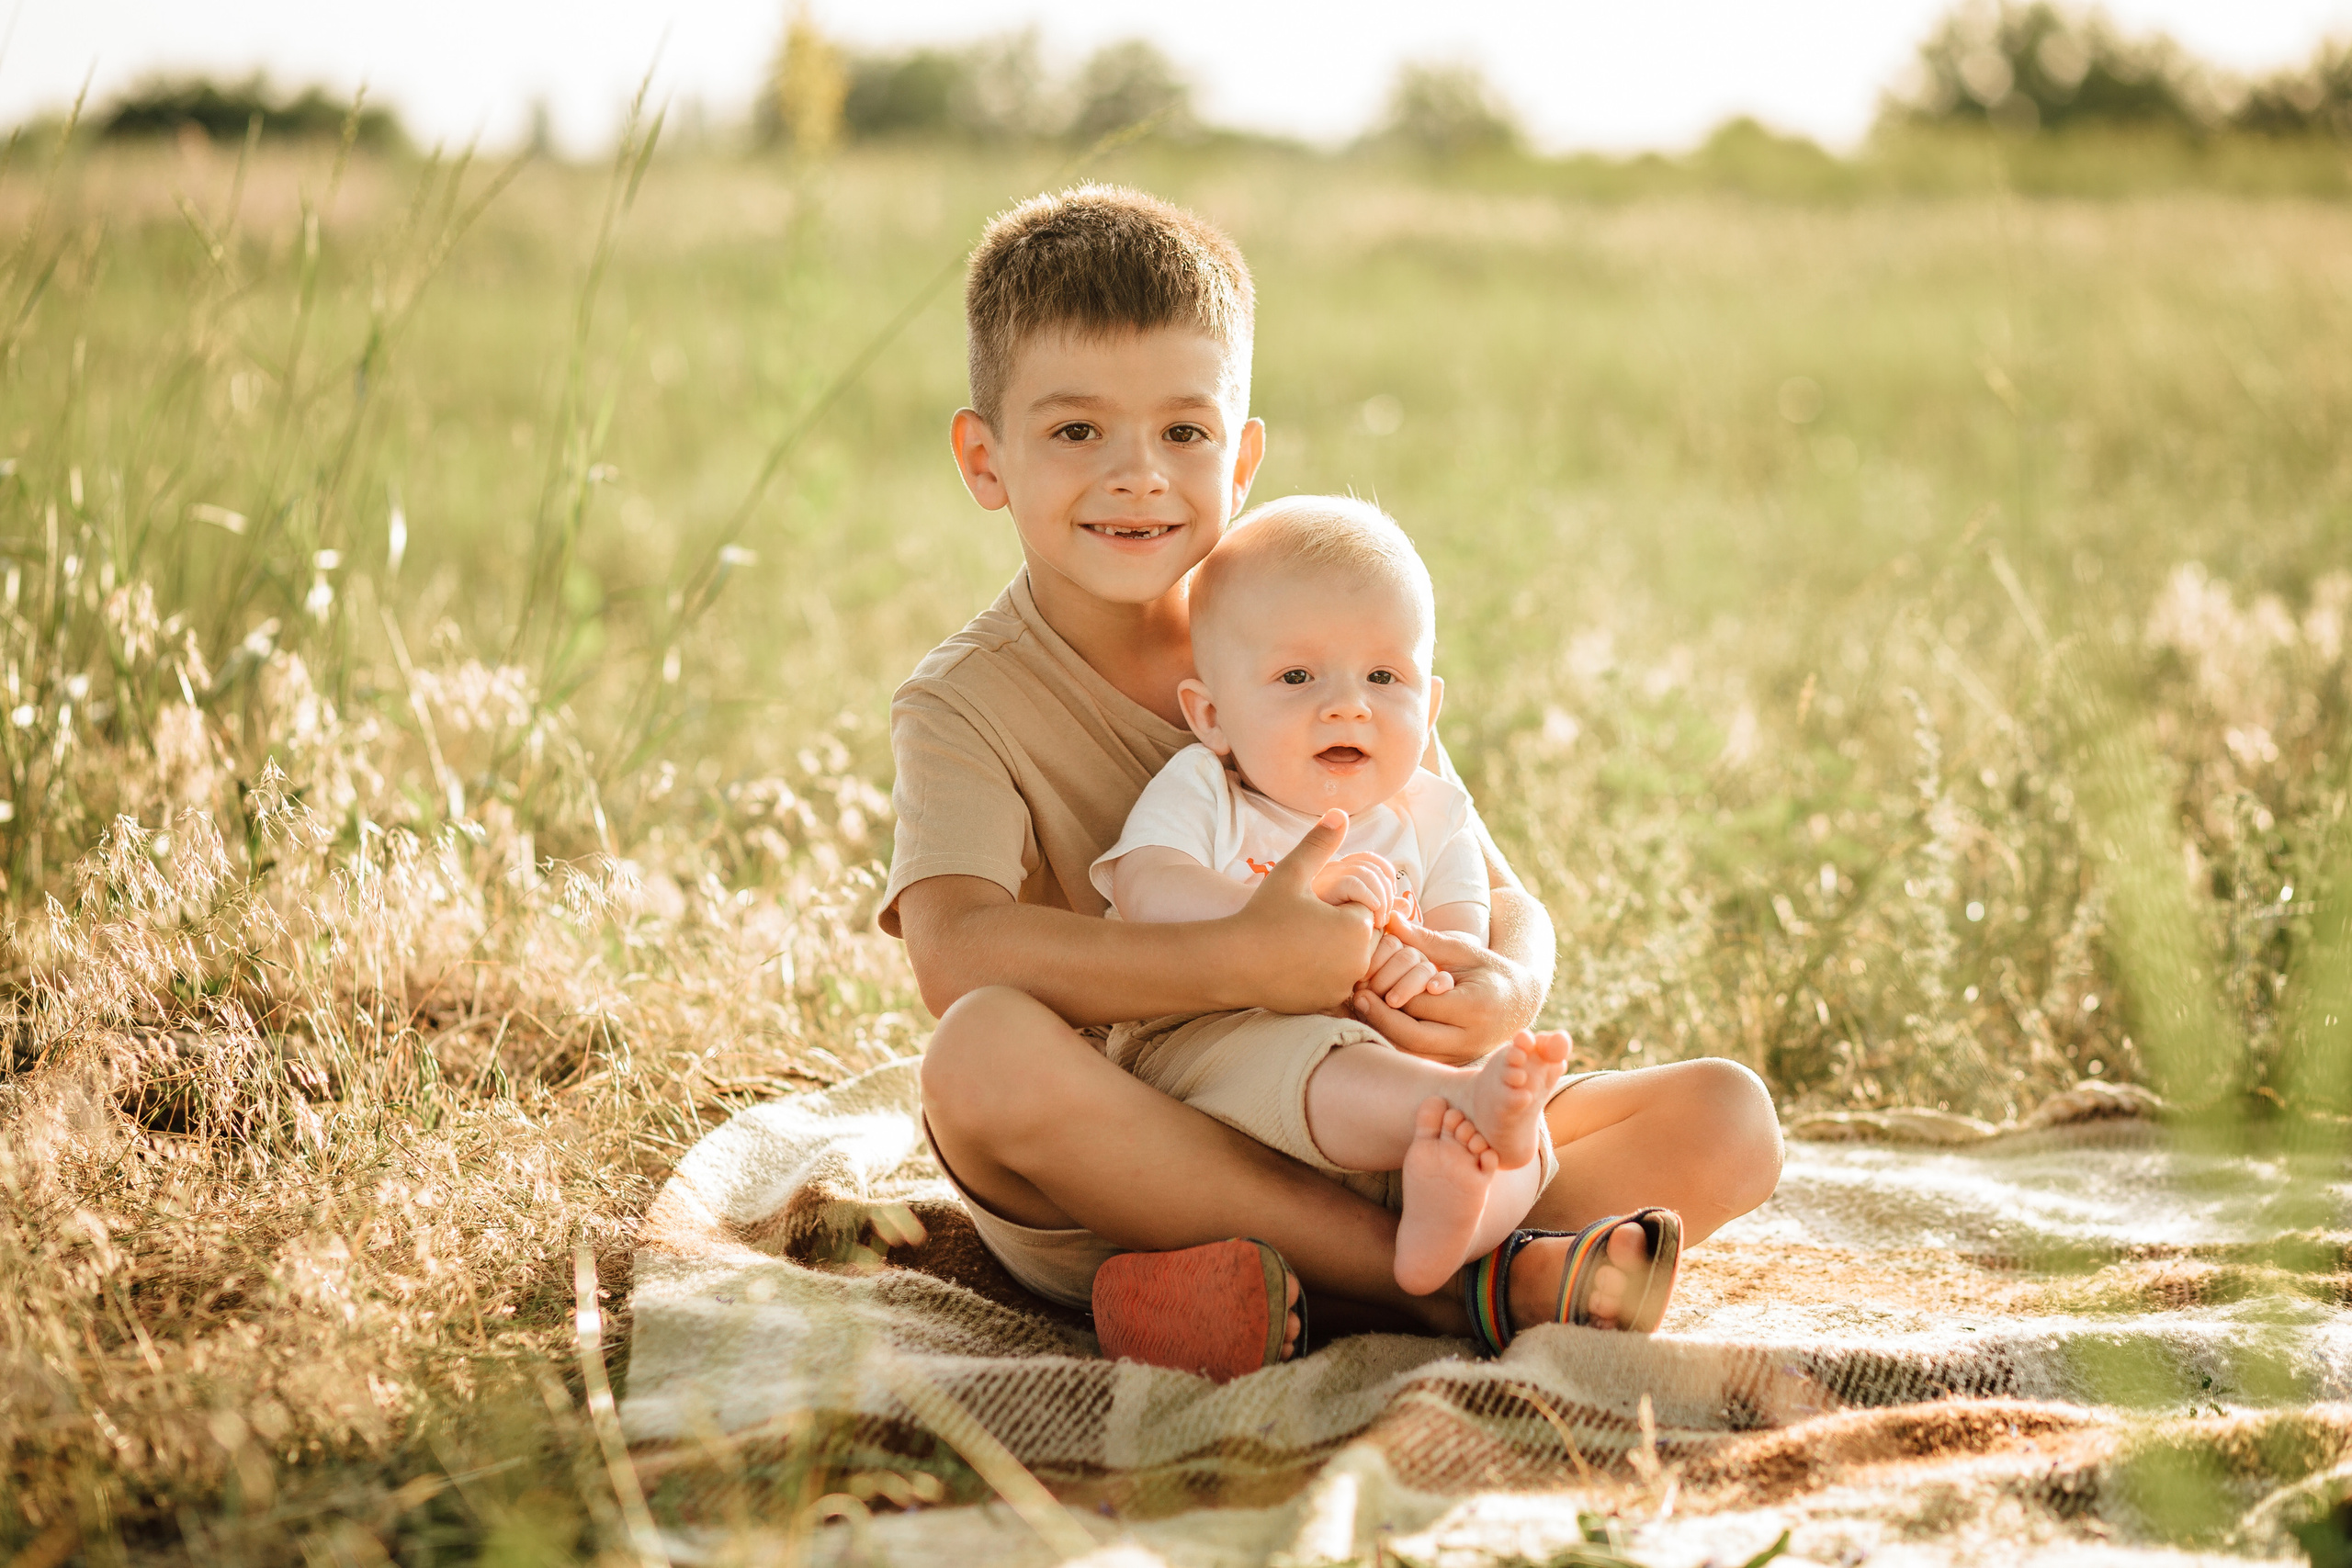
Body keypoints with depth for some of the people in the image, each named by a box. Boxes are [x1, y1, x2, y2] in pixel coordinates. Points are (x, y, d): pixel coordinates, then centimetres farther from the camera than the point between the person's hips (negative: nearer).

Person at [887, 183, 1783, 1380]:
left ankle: (1295, 1281, -29)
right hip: (1115, 1187, -4)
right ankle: (1466, 1279, -32)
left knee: (1730, 1118, -10)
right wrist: (1244, 964, -34)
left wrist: (1506, 992, -20)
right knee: (984, 1050, -37)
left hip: (1370, 1142, 4)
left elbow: (1508, 906, 6)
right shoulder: (966, 702, -6)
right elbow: (956, 949, -25)